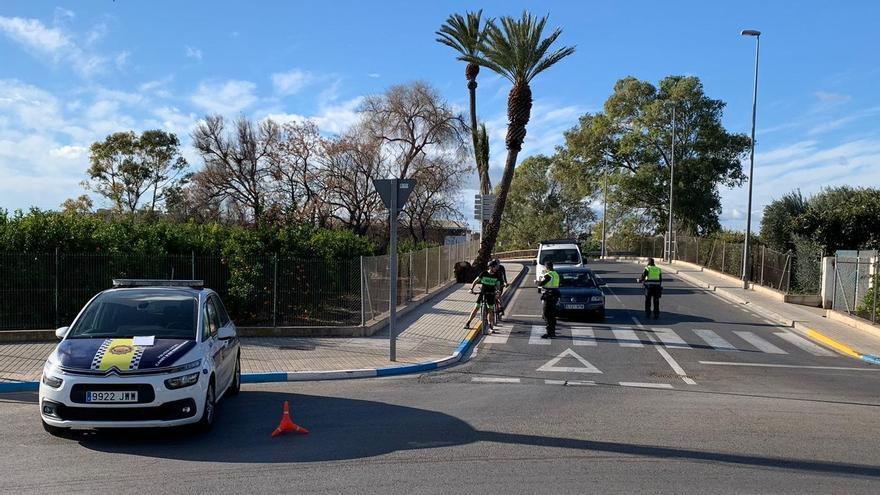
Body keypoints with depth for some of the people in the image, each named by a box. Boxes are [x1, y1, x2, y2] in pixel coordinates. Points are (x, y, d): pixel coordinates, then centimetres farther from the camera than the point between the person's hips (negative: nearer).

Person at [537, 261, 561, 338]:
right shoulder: (556, 274, 13)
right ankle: (552, 332, 20)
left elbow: (541, 283, -20)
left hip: (548, 297, -9)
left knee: (547, 315, -5)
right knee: (552, 315, 15)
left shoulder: (548, 275, -16)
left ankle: (550, 333, -7)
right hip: (555, 297, 9)